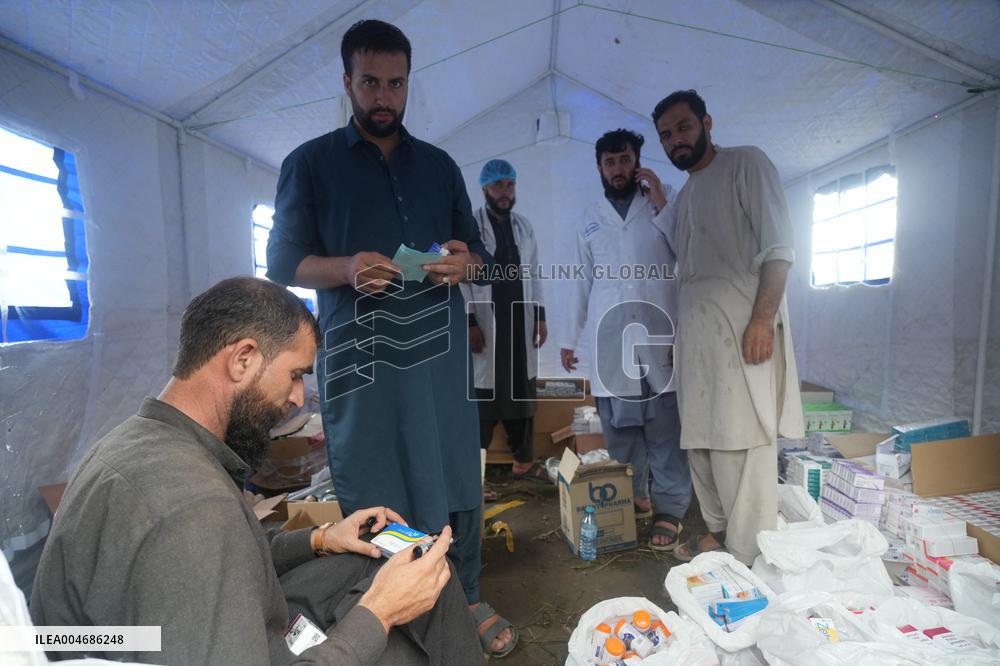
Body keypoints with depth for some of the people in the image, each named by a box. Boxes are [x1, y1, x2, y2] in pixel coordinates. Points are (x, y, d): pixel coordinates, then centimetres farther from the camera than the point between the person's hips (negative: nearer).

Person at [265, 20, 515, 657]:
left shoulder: (439, 165, 16)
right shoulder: (310, 163, 7)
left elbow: (478, 252, 18)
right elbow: (284, 261, 3)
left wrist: (464, 263, -7)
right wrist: (348, 268, -17)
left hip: (441, 348, 3)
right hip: (359, 355, -2)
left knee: (456, 480, 8)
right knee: (371, 493, 6)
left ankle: (466, 600, 29)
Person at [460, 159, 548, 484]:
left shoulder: (523, 226, 12)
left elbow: (533, 274, 15)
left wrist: (540, 316, 9)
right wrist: (469, 322, -15)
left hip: (519, 323, 5)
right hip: (484, 325, -5)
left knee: (522, 393, 12)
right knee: (482, 396, -1)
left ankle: (523, 461, 26)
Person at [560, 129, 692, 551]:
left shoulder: (664, 200, 13)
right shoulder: (589, 218, 18)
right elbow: (581, 281, 17)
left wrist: (660, 203, -2)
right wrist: (570, 338, 14)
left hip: (659, 329, -2)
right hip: (609, 334, 2)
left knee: (664, 425, -4)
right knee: (618, 425, 2)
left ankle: (669, 509, 6)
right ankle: (632, 499, 15)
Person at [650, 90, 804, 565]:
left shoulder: (745, 164, 2)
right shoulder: (685, 195, 22)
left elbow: (778, 248, -9)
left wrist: (763, 319, -18)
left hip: (740, 325, -7)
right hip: (694, 329, 8)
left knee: (740, 445, -8)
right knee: (699, 440, 11)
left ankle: (748, 558, 3)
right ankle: (718, 531, 25)